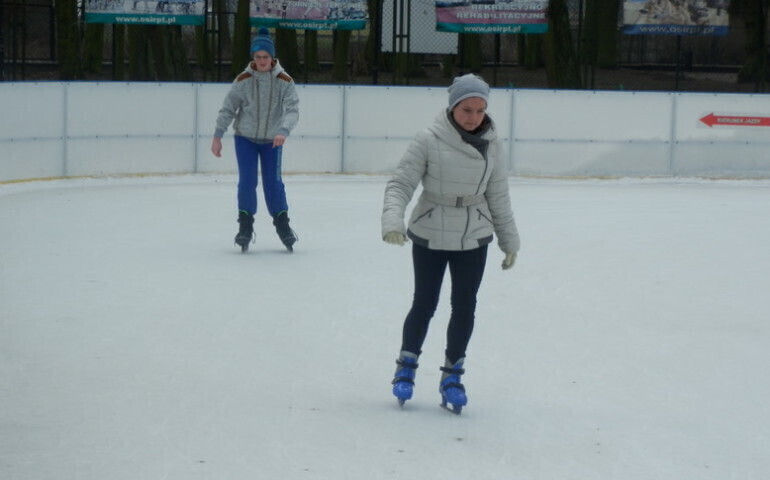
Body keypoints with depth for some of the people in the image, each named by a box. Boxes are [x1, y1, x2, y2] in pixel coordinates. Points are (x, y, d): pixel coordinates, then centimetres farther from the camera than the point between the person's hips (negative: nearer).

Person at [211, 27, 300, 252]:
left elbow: (292, 109, -19)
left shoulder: (284, 81, -11)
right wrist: (217, 136, -10)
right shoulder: (243, 80, -10)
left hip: (272, 140, 0)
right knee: (247, 181, -7)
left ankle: (282, 225, 16)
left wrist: (283, 131, -36)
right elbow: (227, 108, -5)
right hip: (245, 138, 0)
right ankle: (245, 226, 4)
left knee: (273, 182, 1)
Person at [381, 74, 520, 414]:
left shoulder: (490, 144, -2)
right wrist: (392, 220, -30)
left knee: (464, 307, 6)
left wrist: (509, 240, 12)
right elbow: (400, 184, -15)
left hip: (473, 239, 3)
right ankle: (407, 365, 29)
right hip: (430, 236, -3)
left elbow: (498, 196, 7)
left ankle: (452, 375, 23)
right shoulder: (429, 141, -15)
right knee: (424, 304, 6)